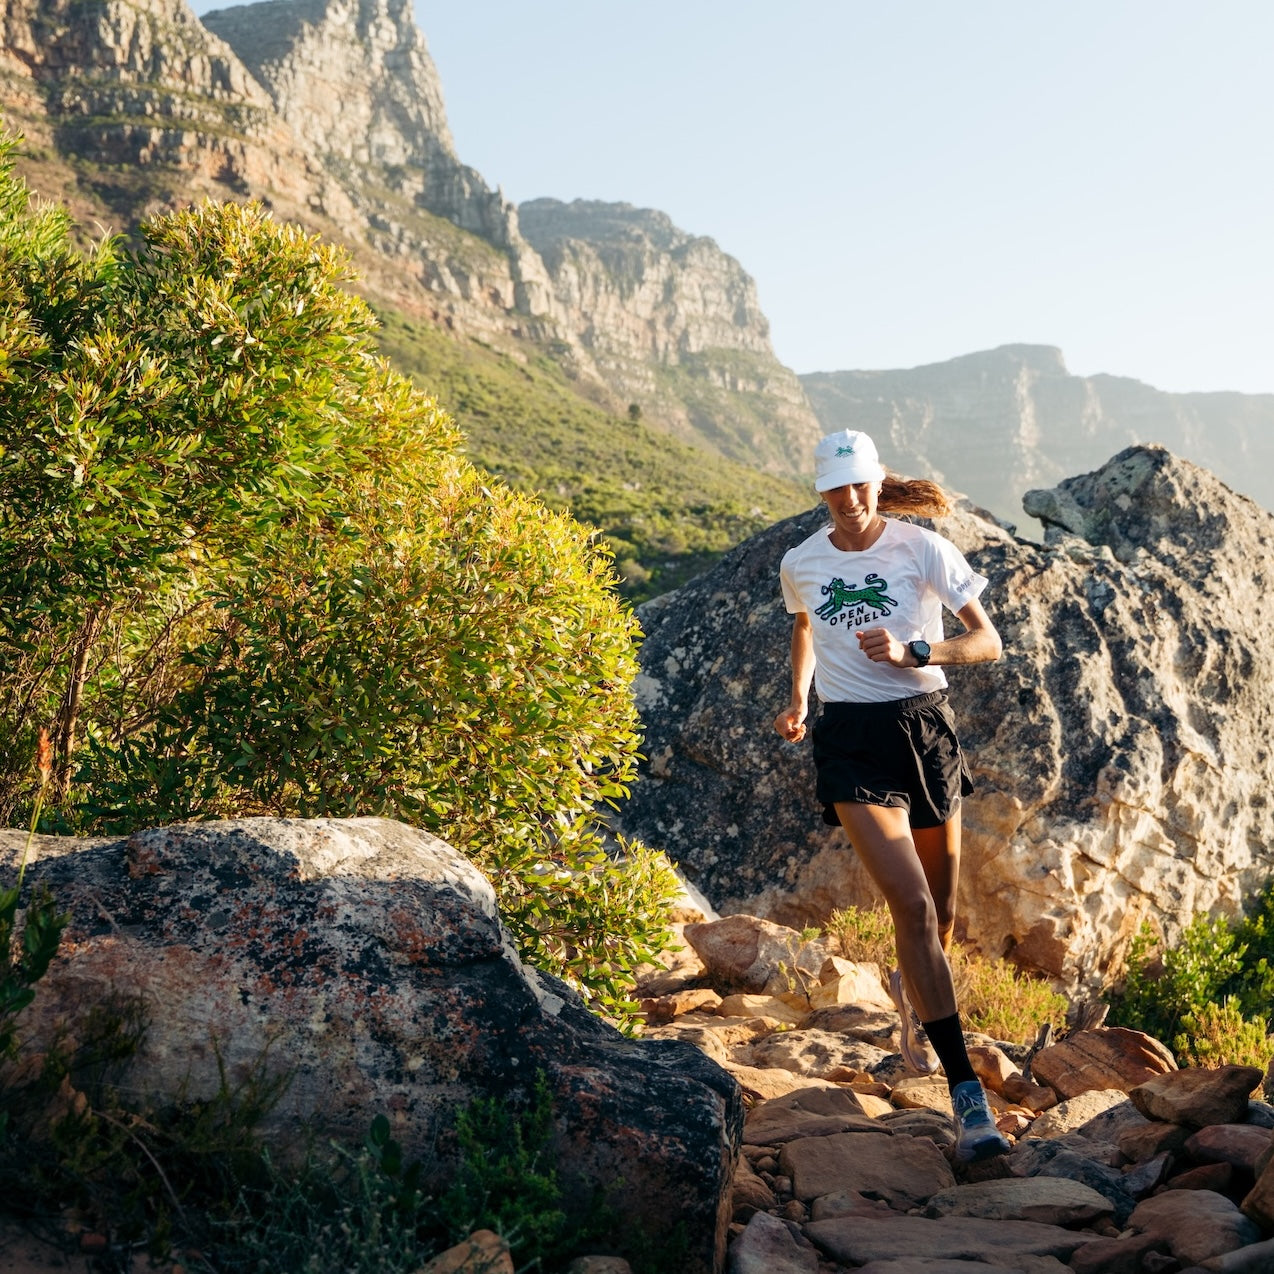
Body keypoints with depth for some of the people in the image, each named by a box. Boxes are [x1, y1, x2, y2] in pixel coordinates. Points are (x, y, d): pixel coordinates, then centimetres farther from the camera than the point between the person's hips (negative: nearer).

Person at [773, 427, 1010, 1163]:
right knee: (913, 907, -16)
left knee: (942, 905, 13)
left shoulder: (923, 549, -5)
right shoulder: (800, 565, 3)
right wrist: (798, 696, 15)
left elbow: (989, 643, -7)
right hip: (852, 741, -1)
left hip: (925, 727, 1)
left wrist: (912, 651, -21)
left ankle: (914, 993, 50)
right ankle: (967, 1095, -16)